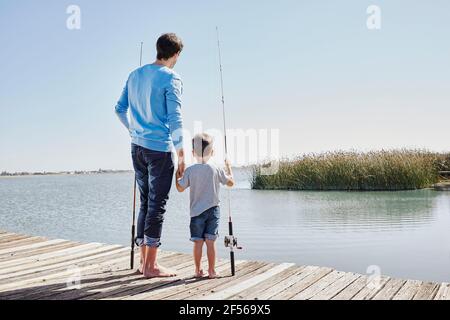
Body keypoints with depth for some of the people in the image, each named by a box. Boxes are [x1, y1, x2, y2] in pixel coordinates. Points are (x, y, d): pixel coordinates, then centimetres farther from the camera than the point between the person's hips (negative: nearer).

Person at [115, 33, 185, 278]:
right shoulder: (171, 79, -9)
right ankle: (151, 266, 4)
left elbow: (120, 109, 15)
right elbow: (174, 118, -15)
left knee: (145, 202, 15)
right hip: (160, 149, -7)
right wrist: (181, 153, -12)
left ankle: (144, 261, 23)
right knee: (157, 204, -2)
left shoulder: (135, 75, 11)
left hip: (137, 146, 7)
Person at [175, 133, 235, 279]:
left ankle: (198, 270, 12)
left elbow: (180, 188, 1)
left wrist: (177, 176, 18)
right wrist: (229, 169, 22)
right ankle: (211, 271, 7)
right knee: (210, 241, 2)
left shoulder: (190, 171, -5)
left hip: (196, 212, 0)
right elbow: (230, 182, 7)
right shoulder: (216, 170, -4)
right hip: (213, 210, 0)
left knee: (198, 242, 5)